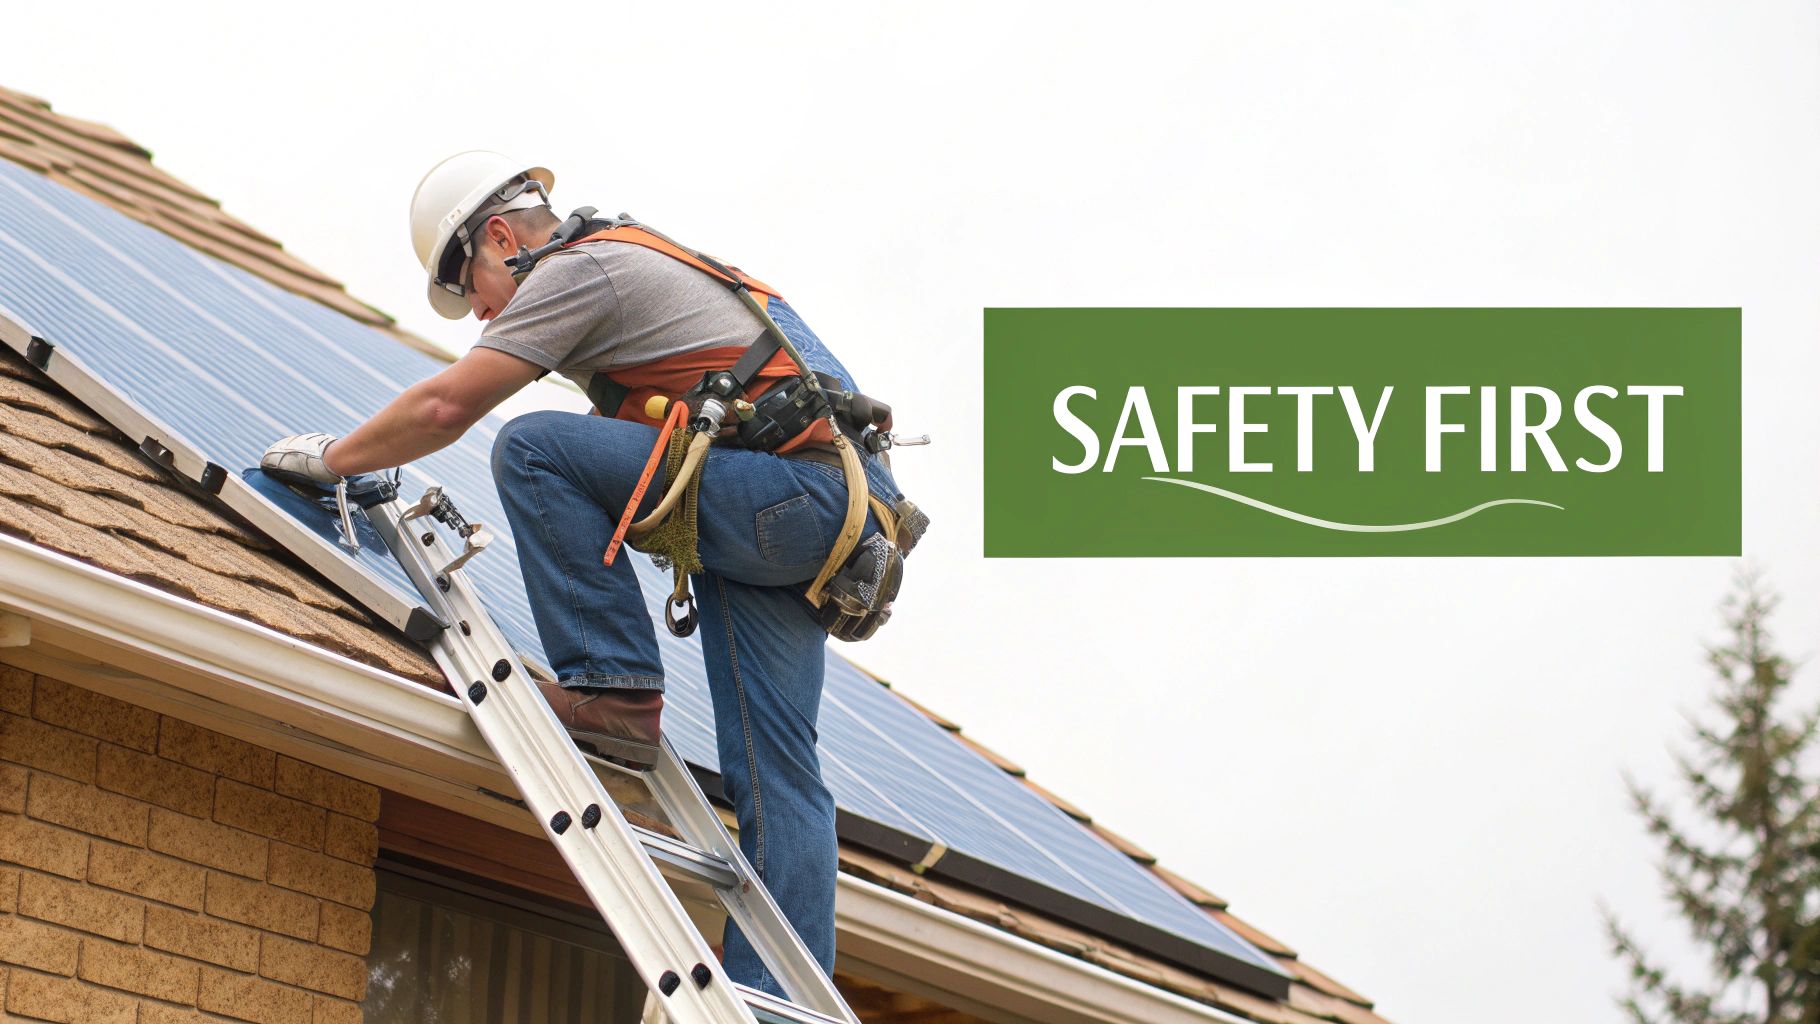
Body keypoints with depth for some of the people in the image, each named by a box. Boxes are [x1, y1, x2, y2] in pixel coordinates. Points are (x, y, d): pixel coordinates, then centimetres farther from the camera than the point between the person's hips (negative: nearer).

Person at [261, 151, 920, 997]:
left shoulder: (579, 269, -1)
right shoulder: (641, 263, 29)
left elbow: (444, 406, -5)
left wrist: (332, 458, 10)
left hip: (793, 489, -10)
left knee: (532, 449, -12)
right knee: (773, 777, 3)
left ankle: (612, 690, -11)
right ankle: (776, 995, -4)